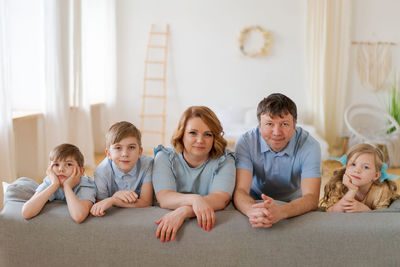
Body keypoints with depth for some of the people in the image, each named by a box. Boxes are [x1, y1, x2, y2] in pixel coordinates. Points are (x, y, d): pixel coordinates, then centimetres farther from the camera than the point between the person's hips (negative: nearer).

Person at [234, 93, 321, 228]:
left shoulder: (309, 146, -16)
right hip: (256, 203, -1)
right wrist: (253, 211, -47)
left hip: (294, 207, 1)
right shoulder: (246, 142, -15)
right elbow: (240, 190, -23)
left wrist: (280, 212, -45)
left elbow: (311, 197, -25)